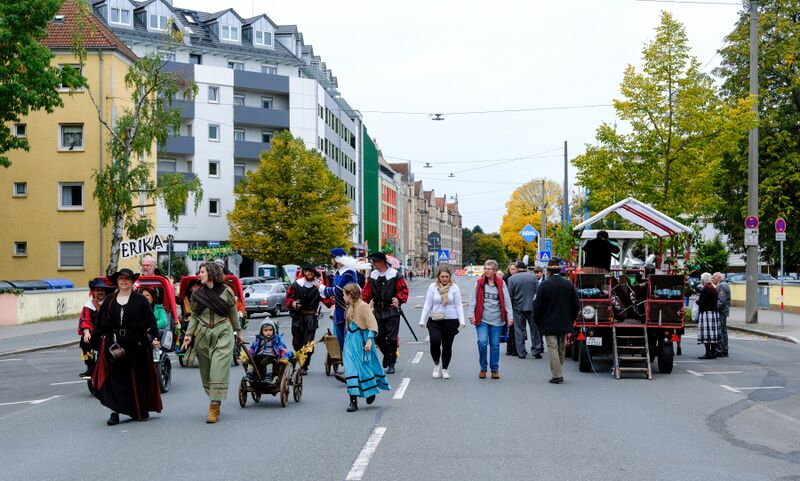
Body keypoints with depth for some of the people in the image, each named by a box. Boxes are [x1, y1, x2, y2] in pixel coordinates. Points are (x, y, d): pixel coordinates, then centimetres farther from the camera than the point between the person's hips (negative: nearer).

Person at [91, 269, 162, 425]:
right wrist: (95, 342, 7)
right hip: (113, 344, 2)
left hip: (135, 345, -2)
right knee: (114, 376, -5)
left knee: (136, 377, 6)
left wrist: (155, 338, -13)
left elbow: (150, 321, -2)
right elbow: (100, 324, 12)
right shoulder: (109, 301, 10)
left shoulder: (140, 300, 2)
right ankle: (115, 412, -5)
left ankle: (141, 410, 21)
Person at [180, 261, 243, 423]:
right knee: (206, 372, 7)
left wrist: (238, 331, 18)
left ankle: (214, 408, -10)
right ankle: (215, 401, 22)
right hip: (203, 335, 3)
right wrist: (188, 334, 0)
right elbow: (194, 316, 11)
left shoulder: (226, 291, -2)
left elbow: (233, 313, 10)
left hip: (223, 335, -3)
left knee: (219, 370, -10)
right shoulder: (197, 294, 5)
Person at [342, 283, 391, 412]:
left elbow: (372, 324, -20)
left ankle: (371, 391, 29)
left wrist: (369, 340, -27)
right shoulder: (350, 307, 11)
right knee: (350, 368, 0)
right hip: (350, 341, 7)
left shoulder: (363, 307, -15)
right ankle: (353, 401, -1)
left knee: (364, 367, 3)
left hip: (361, 341, -7)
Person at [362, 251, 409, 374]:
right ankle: (387, 355, 32)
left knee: (391, 338, -5)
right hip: (378, 310, 5)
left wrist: (399, 299, -22)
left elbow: (404, 289, -5)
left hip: (392, 310, -5)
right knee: (378, 337, 6)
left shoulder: (395, 274, -6)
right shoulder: (372, 275, 8)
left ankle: (391, 363, 4)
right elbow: (367, 292, 8)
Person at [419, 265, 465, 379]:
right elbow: (427, 305, 5)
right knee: (435, 341, -19)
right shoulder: (433, 287, 3)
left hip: (451, 321, 0)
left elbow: (458, 306, 4)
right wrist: (422, 320, 2)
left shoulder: (454, 287, 2)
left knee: (447, 346, 6)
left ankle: (444, 369, 23)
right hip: (434, 321, 0)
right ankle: (436, 364, 6)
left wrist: (462, 321, -4)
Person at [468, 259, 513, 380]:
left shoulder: (501, 283, 3)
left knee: (495, 345, 6)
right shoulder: (479, 283, 2)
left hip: (496, 319, 1)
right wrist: (471, 314, -4)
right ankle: (483, 368, 6)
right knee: (482, 342, -12)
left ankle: (495, 369, 18)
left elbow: (507, 301, 2)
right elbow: (473, 299, 3)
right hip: (482, 319, -1)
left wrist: (510, 316, -4)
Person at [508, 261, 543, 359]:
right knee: (534, 329, 10)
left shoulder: (512, 279, -5)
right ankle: (536, 350, 9)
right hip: (532, 307, 1)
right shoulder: (533, 276, -1)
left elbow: (510, 295, -5)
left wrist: (510, 307, 7)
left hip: (518, 308, -1)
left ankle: (521, 353, 8)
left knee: (520, 331, 7)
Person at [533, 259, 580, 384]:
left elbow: (537, 305, -10)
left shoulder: (544, 285, -11)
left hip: (549, 323, -4)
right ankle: (558, 373, 23)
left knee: (553, 348, -2)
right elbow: (576, 305, 4)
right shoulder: (569, 284, 1)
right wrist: (570, 320, 14)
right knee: (561, 349, 15)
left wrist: (537, 322, 2)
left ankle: (556, 375, -5)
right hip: (564, 324, 4)